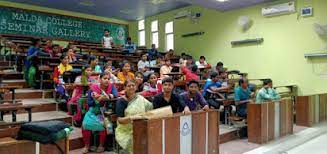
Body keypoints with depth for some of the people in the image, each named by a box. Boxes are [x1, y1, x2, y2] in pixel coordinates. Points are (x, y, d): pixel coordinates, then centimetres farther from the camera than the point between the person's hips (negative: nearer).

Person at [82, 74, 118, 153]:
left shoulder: (111, 86, 0)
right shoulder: (93, 88, -3)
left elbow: (116, 95, -19)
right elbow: (89, 103, -3)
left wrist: (102, 97, -25)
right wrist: (98, 100, -18)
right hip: (94, 111, 1)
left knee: (102, 124, -27)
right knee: (86, 124, -22)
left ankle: (101, 145, -4)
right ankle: (86, 145, 0)